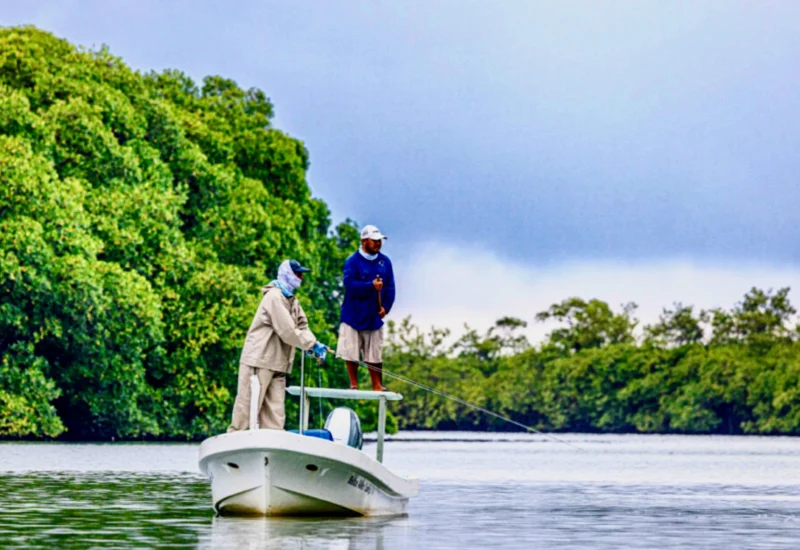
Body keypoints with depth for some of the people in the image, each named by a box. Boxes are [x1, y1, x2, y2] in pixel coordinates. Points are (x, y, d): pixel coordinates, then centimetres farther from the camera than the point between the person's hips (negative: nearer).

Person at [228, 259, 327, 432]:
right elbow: (288, 332, -19)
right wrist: (313, 345, -15)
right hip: (259, 361, -9)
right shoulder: (275, 297, -14)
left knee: (274, 413, 6)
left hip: (277, 364, 9)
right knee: (247, 407, -6)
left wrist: (314, 345, -7)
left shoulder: (291, 299, 17)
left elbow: (302, 326, 11)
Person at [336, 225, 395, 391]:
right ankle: (354, 385, 12)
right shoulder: (352, 261, -7)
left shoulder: (385, 262, 6)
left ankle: (377, 386, 13)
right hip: (353, 315, -3)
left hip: (374, 316, 3)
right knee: (350, 353, 0)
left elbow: (390, 287, 7)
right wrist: (371, 286, -26)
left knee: (375, 354, 6)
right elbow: (349, 284, -19)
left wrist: (386, 307, -6)